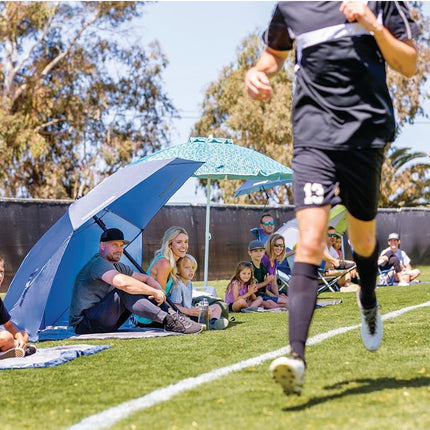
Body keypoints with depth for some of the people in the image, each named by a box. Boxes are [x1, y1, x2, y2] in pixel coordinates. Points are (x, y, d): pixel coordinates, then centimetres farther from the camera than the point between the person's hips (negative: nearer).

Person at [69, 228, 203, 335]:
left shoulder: (118, 267, 14)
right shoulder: (98, 263, -18)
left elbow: (146, 279, 20)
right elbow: (123, 282, -35)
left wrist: (159, 290, -4)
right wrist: (155, 292, -27)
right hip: (85, 326, -9)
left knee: (141, 289, 2)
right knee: (124, 292, -29)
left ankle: (172, 316, -9)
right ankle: (168, 321, -36)